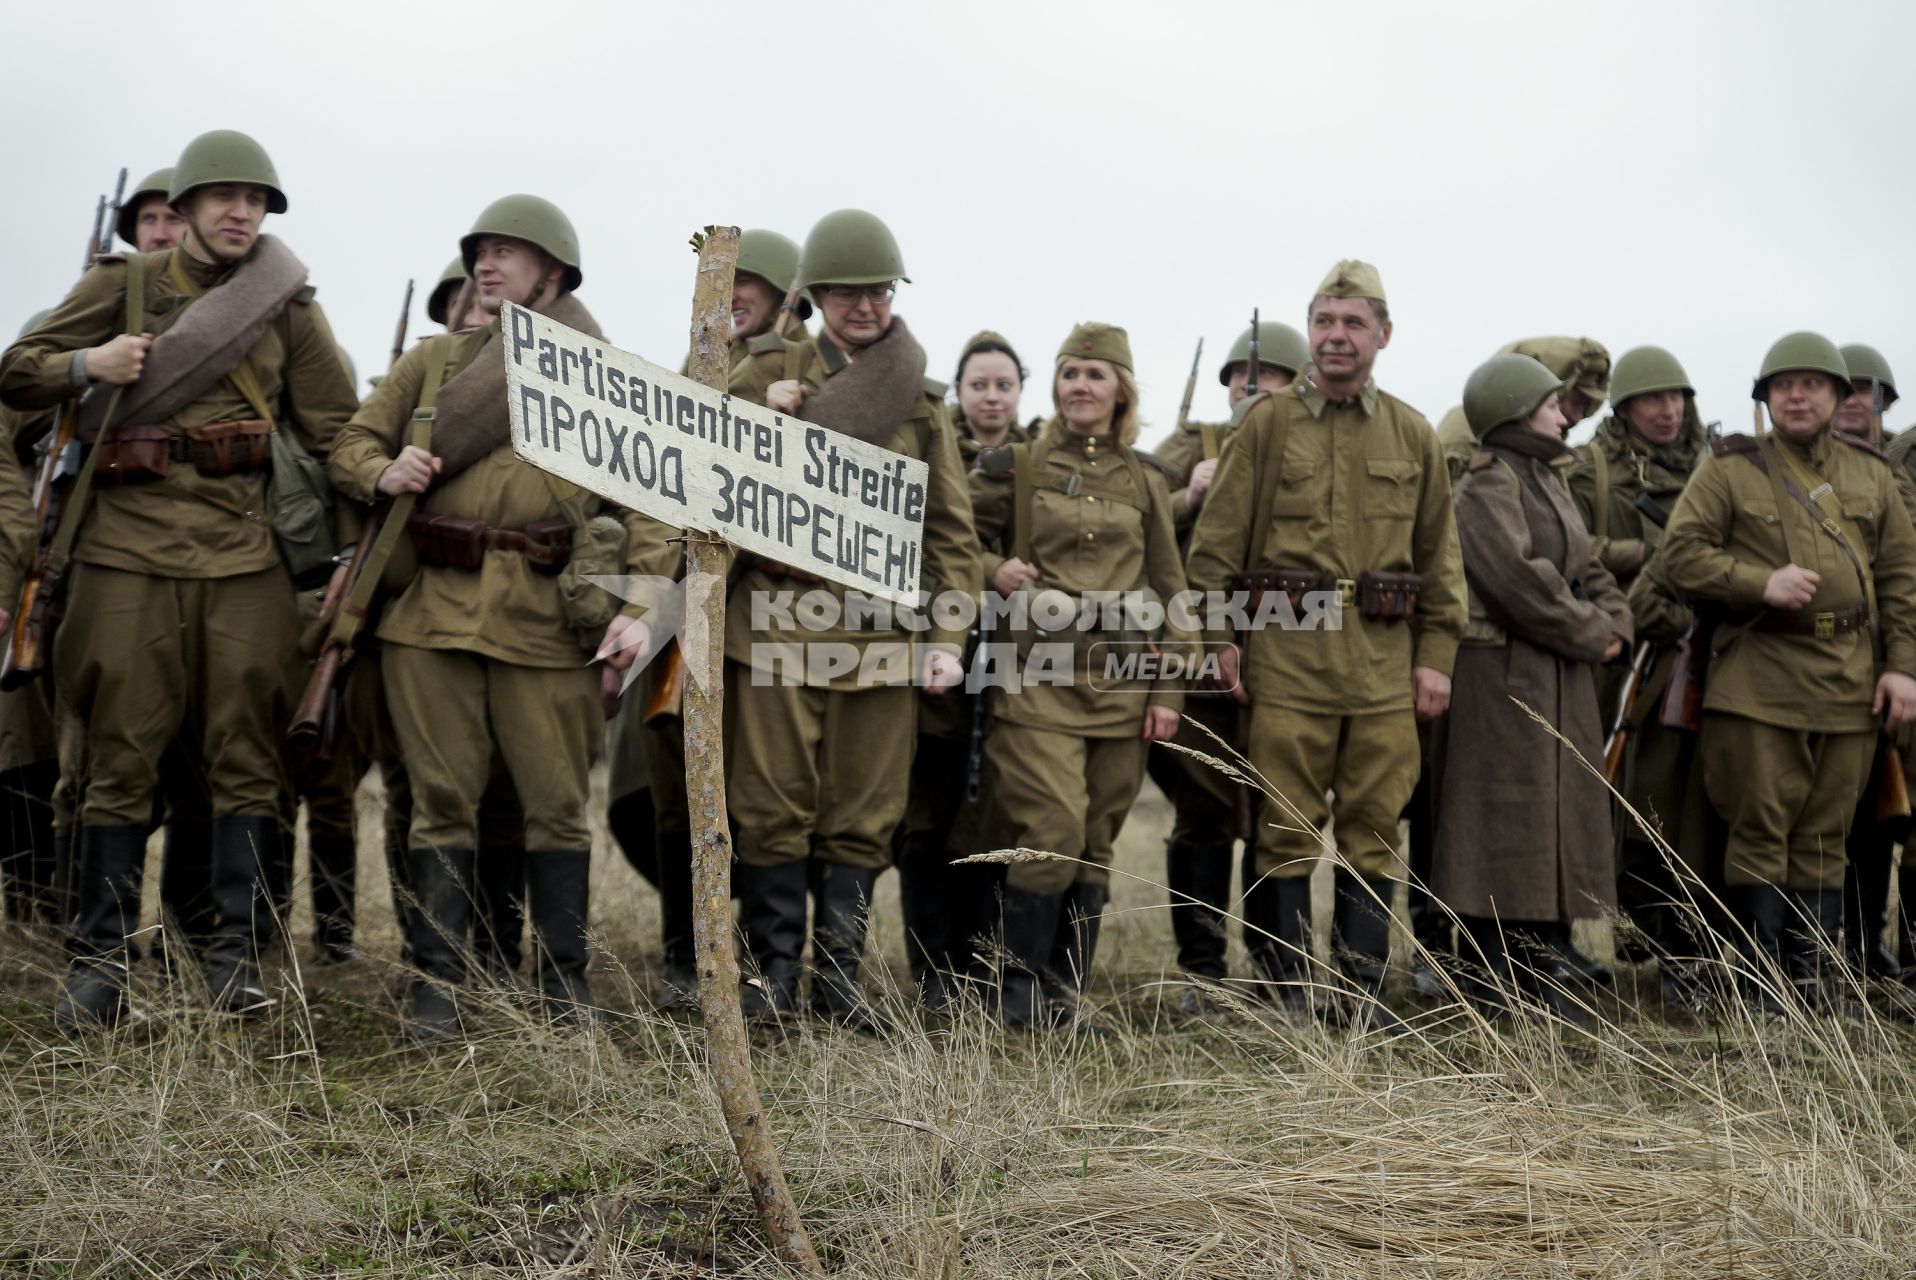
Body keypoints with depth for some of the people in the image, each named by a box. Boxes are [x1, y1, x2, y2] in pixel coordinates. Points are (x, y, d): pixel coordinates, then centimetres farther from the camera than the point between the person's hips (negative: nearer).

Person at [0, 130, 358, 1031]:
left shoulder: (285, 303, 12)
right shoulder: (124, 286, 10)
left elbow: (336, 425, 12)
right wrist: (85, 364, -6)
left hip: (243, 551, 1)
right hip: (131, 544, -1)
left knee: (246, 754, 0)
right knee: (122, 754, -1)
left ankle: (238, 952, 7)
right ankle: (101, 958, 6)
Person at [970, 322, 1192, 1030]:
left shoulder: (1145, 482, 12)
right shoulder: (1013, 468, 4)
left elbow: (1168, 591, 13)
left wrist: (1167, 690, 6)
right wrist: (994, 570, -11)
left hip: (1122, 681, 3)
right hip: (1039, 674, -3)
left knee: (1096, 843, 5)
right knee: (1055, 829, -14)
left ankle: (1065, 993, 14)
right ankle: (1017, 986, 2)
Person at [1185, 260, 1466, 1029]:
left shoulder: (1413, 435, 11)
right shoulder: (1267, 423, 3)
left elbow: (1439, 555, 13)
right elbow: (1216, 542, 3)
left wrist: (1436, 655, 7)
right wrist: (1219, 638, -4)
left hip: (1386, 658, 3)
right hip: (1286, 654, -2)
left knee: (1374, 831, 6)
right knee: (1287, 832, 1)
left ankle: (1365, 990, 14)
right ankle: (1289, 990, 10)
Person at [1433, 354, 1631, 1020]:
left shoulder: (1546, 483, 19)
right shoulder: (1486, 485, -11)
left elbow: (1587, 567, 20)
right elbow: (1522, 578, -21)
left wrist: (1613, 622, 0)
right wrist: (1592, 635, -12)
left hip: (1560, 682, 10)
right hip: (1503, 677, -10)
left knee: (1557, 820, 11)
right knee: (1503, 822, -7)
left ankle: (1537, 970, 19)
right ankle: (1494, 979, -2)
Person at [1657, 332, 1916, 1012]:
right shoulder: (1729, 468, 3)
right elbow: (1681, 553, -4)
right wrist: (1761, 583, -18)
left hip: (1851, 682, 4)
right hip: (1761, 680, -3)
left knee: (1824, 838, 8)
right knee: (1761, 832, -2)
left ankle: (1812, 985, 15)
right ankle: (1764, 991, 5)